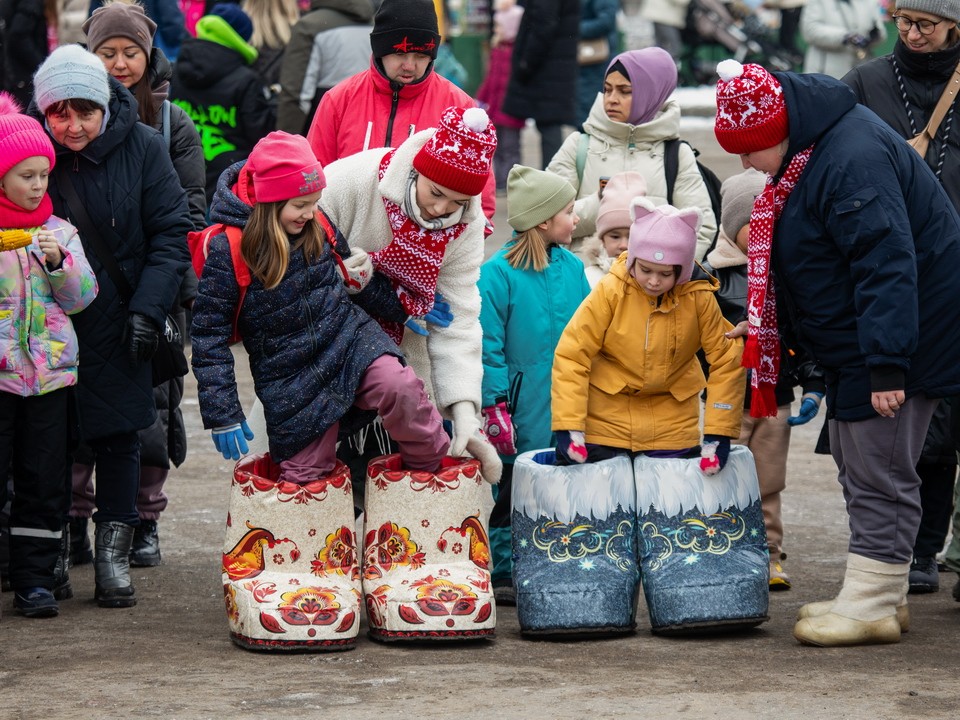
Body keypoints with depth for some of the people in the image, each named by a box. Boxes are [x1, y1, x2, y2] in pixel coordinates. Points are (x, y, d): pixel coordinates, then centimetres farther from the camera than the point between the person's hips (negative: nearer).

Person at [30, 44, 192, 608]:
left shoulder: (142, 147, -7)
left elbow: (171, 233, -3)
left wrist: (149, 309, -10)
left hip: (116, 323, 0)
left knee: (118, 433, 2)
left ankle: (114, 550, 12)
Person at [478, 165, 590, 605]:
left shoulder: (571, 268, 6)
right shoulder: (498, 273, -12)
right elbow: (488, 345, -12)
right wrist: (495, 403, -15)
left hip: (565, 410, 5)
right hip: (521, 409, -5)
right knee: (510, 494, 5)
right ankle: (503, 575, 14)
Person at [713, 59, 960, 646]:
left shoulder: (853, 161, -26)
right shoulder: (808, 152, 8)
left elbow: (887, 266, -31)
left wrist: (886, 365, -33)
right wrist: (763, 326, 24)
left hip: (898, 339, -11)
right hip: (856, 343, 11)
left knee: (878, 474, -5)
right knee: (858, 467, 15)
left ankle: (872, 604, 1)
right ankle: (883, 596, 22)